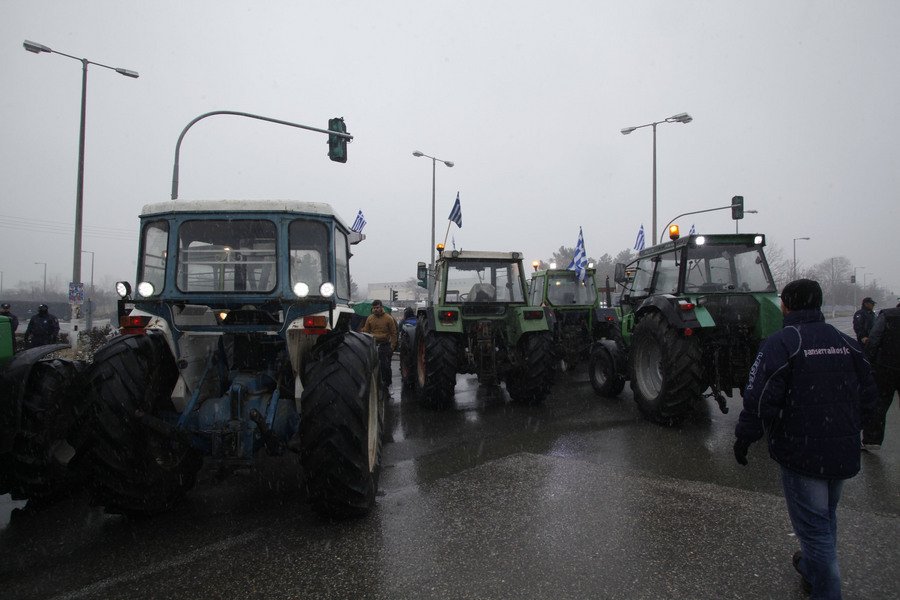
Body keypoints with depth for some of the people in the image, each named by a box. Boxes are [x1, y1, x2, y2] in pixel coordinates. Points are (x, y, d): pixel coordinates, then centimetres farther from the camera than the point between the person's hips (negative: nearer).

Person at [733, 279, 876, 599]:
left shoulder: (780, 342, -15)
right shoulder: (846, 342, 6)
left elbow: (760, 399, -20)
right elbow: (867, 395, 12)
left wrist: (744, 438, -8)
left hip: (801, 452, -7)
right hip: (844, 453, 7)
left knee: (813, 524, 3)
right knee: (826, 517, 24)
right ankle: (813, 568, 44)